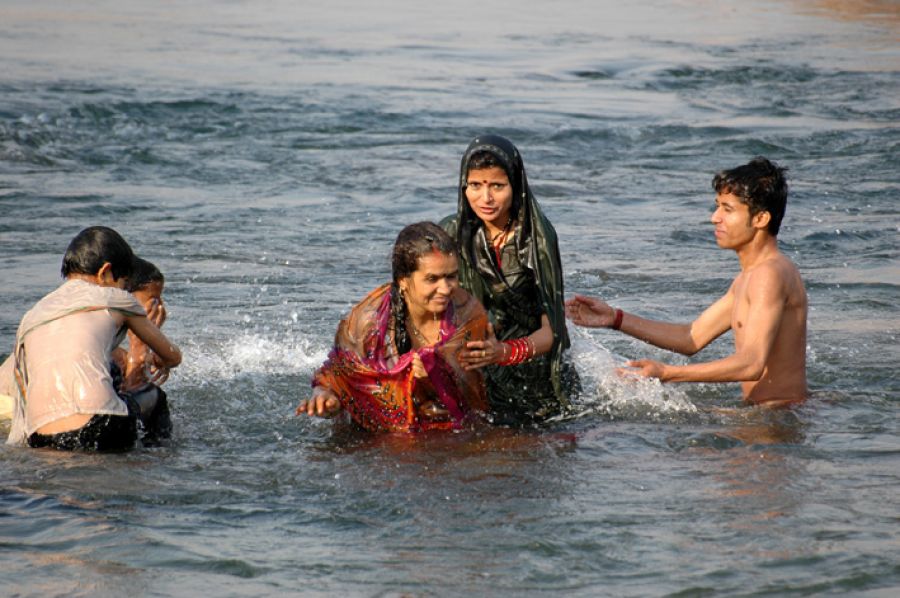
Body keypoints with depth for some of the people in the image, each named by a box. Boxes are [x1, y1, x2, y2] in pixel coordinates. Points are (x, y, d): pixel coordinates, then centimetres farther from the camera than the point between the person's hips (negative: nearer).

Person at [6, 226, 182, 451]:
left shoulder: (30, 318, 25)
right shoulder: (115, 299, 15)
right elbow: (172, 357, 28)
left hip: (40, 441, 4)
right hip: (99, 430, -4)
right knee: (154, 399, 28)